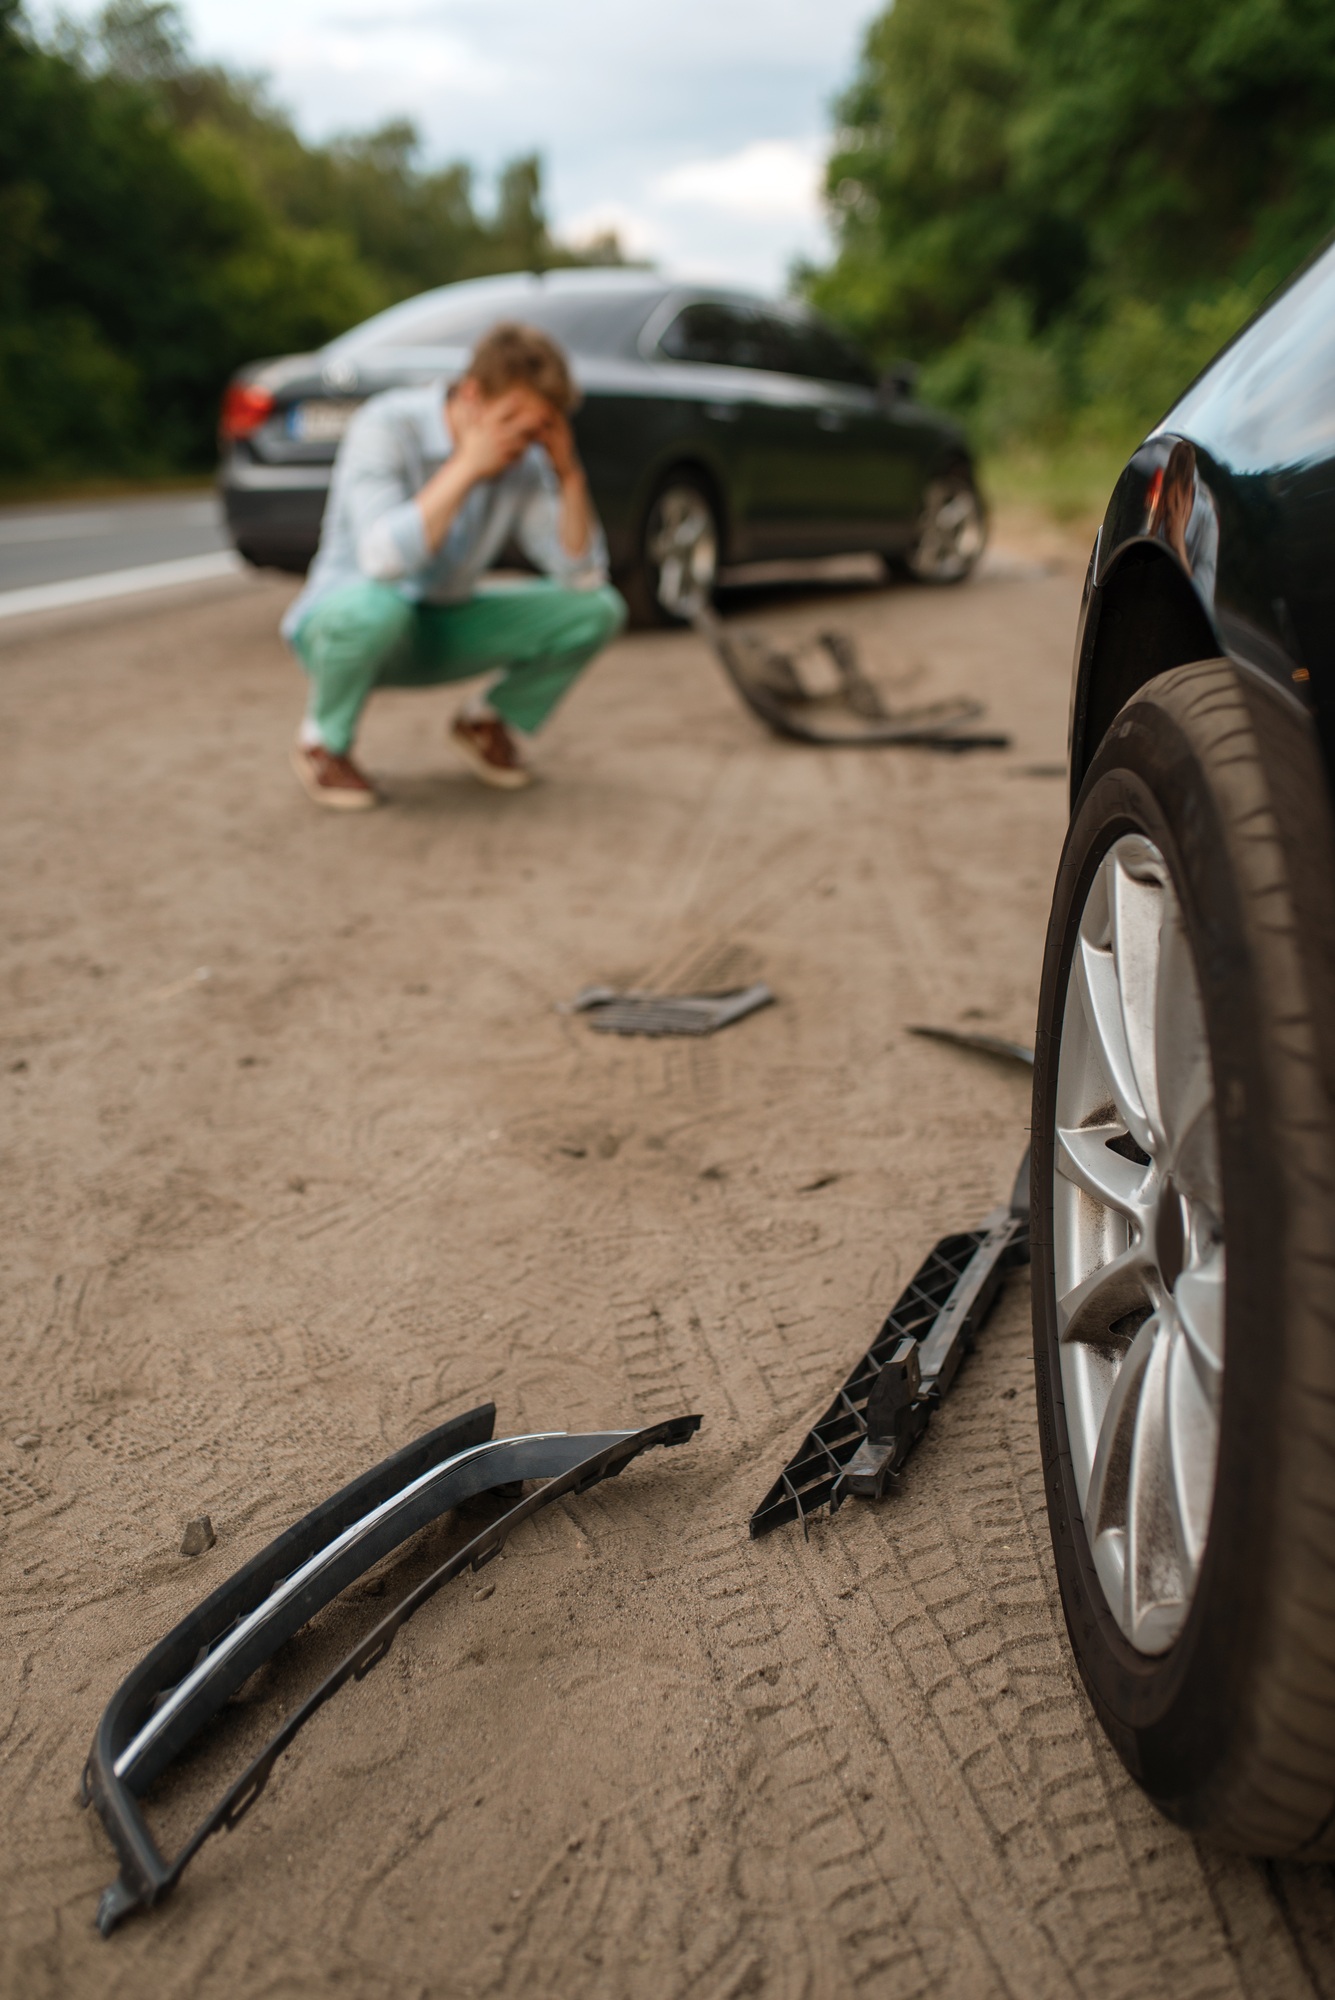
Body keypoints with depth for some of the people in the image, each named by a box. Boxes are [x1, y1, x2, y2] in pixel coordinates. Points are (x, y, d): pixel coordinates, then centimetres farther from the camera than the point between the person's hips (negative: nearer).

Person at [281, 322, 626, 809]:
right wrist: (467, 466, -35)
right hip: (338, 621, -5)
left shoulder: (525, 459, -8)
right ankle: (322, 741, -10)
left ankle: (486, 721, 12)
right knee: (374, 605, -43)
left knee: (598, 610, -11)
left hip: (441, 635, 5)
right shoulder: (386, 426, -23)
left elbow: (583, 576, -12)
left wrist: (570, 473, -23)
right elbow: (384, 559, -38)